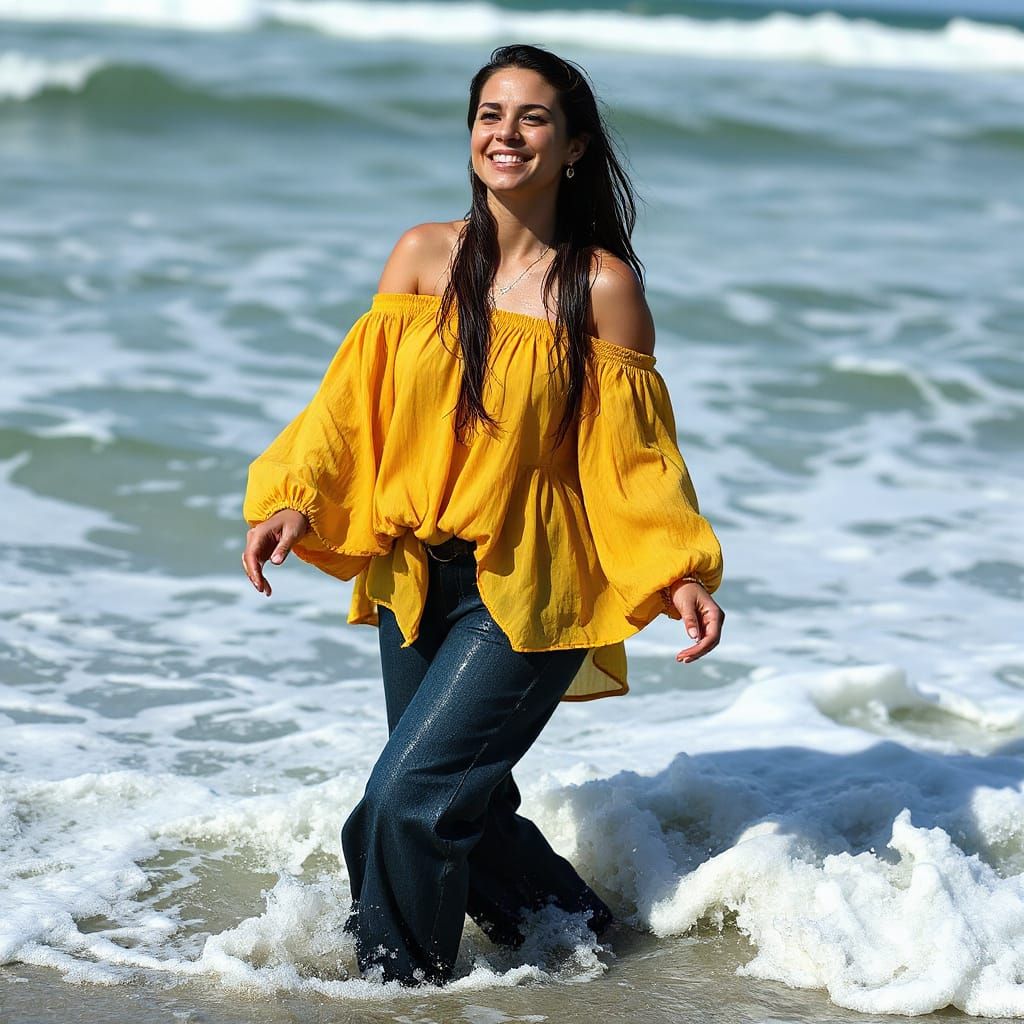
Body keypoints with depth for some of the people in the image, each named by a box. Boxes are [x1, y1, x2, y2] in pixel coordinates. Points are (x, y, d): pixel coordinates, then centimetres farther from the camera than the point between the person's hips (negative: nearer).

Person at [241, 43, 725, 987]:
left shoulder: (602, 285, -6)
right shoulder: (424, 256, 3)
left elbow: (636, 451, -4)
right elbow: (354, 400, 4)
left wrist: (681, 574, -16)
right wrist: (294, 500, -11)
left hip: (526, 594, -5)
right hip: (416, 579, 5)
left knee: (407, 801, -13)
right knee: (464, 804, 13)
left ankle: (402, 982, 9)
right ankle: (575, 921, 38)